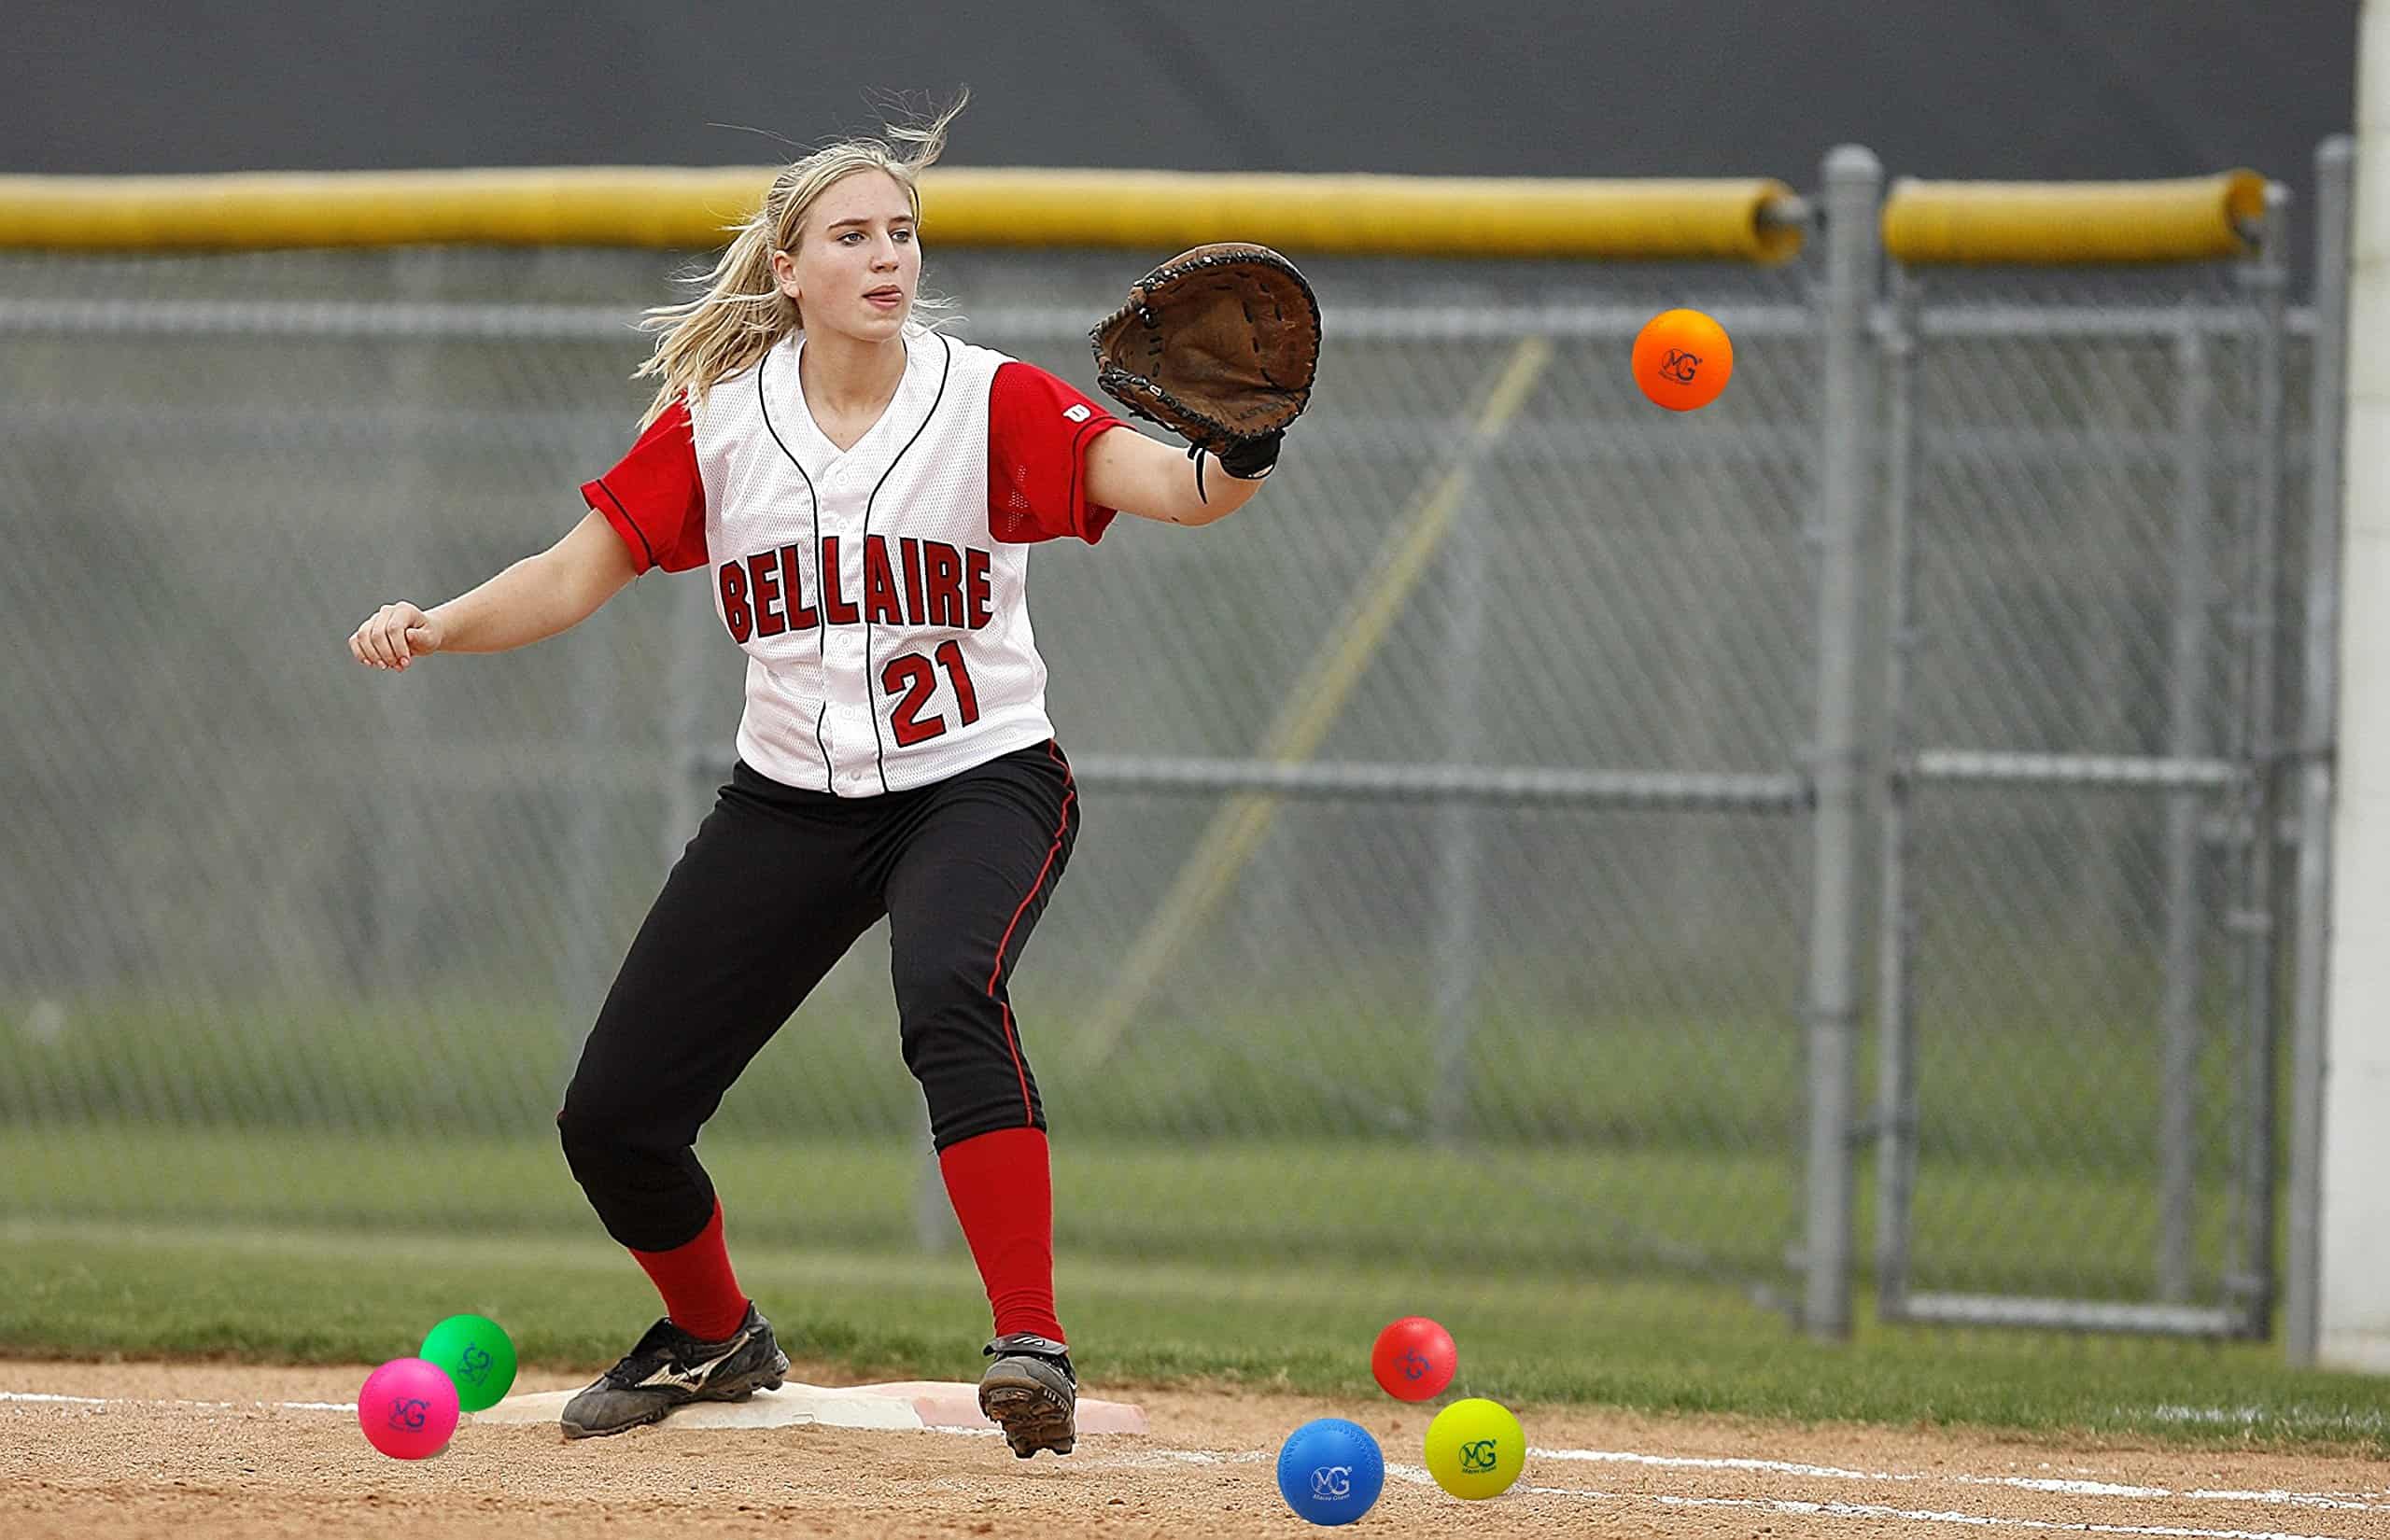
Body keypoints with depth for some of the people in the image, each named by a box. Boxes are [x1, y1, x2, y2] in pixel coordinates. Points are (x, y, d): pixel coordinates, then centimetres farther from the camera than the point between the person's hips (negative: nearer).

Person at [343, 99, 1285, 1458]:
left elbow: (1174, 487, -25)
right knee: (613, 1119, 0)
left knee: (950, 995, -38)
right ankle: (716, 1337, 32)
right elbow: (569, 579, -1)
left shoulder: (991, 403, -11)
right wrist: (434, 629, -19)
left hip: (982, 784, -4)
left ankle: (1033, 1345, -35)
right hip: (791, 805, 4)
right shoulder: (716, 424, -3)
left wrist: (1240, 459, -48)